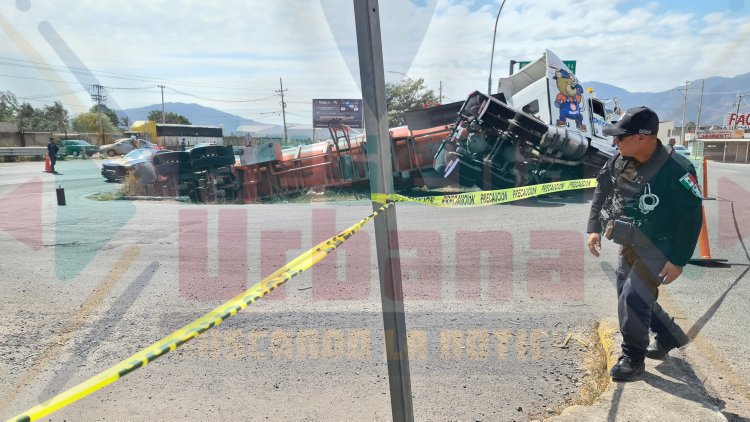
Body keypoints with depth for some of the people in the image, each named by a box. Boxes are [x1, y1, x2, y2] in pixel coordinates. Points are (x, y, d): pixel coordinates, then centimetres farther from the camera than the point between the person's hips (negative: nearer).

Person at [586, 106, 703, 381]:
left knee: (633, 298, -14)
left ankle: (633, 358, 8)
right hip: (630, 244, 8)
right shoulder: (620, 161, -6)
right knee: (628, 295, 15)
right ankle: (670, 337, 40)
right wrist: (594, 228, 3)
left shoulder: (676, 170, -26)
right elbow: (602, 191, 9)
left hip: (659, 248, -7)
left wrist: (678, 260, -20)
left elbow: (692, 217, -21)